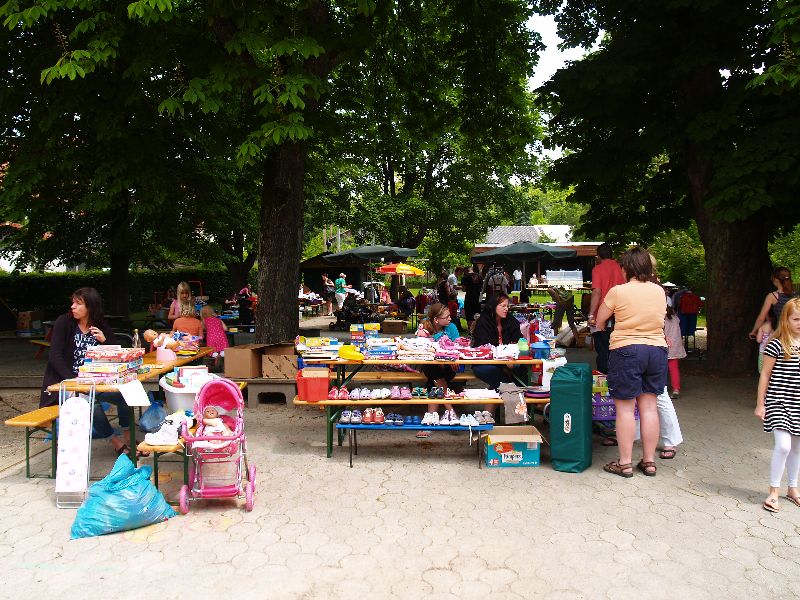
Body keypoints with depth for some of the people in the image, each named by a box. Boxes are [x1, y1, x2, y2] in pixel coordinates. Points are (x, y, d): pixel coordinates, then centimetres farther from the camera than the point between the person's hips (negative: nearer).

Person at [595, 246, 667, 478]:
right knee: (649, 407, 10)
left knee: (625, 408, 2)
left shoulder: (618, 291, -9)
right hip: (657, 350, 5)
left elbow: (599, 321, 2)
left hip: (626, 351, -5)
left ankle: (625, 463, 7)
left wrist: (602, 328, 23)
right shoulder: (659, 291, 5)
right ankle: (649, 461, 18)